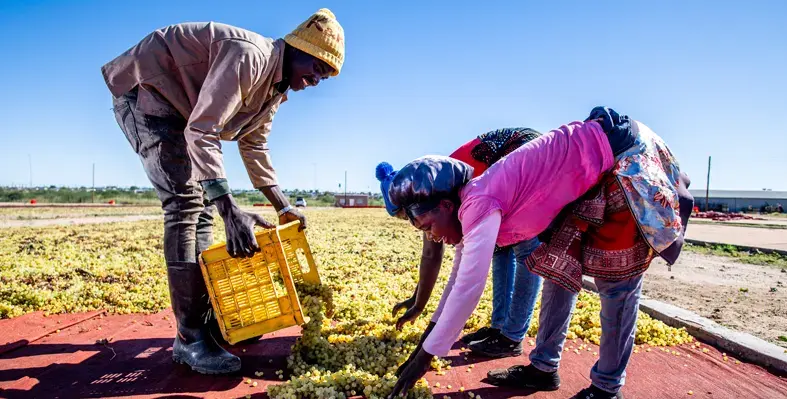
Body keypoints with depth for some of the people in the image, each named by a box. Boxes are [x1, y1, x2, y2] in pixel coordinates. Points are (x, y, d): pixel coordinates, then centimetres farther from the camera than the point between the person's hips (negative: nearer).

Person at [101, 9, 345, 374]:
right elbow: (201, 133, -35)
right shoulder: (249, 56, -28)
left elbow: (254, 146, 10)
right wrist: (231, 212, -43)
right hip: (145, 91, -10)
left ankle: (207, 319, 11)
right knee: (186, 202, -20)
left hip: (178, 107, 10)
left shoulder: (275, 85, 3)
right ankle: (190, 338, -15)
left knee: (201, 206, 4)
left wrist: (283, 207, 7)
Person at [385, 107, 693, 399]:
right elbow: (460, 276, 10)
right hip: (594, 174, 9)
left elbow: (469, 287, -29)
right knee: (559, 267, 6)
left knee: (616, 281, -3)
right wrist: (428, 337, 13)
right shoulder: (473, 207, 1)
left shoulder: (479, 204, -26)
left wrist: (426, 354, -19)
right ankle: (543, 368, 16)